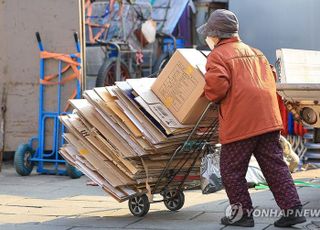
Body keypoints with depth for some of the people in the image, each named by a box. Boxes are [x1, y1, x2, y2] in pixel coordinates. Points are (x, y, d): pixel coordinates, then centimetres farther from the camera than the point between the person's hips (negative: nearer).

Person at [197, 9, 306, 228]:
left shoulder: (218, 55, -2)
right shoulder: (255, 52, 21)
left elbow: (217, 85, -17)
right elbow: (271, 80, 22)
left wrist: (210, 94, 3)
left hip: (240, 123, -7)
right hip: (268, 119, 7)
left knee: (232, 171, 6)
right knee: (275, 166, 8)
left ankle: (242, 214, 10)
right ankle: (293, 209, 3)